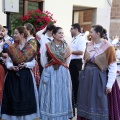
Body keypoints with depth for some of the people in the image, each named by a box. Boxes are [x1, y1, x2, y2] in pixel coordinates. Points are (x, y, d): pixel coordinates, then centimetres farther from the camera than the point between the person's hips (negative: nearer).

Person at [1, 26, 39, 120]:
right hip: (13, 75, 1)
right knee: (13, 98, 2)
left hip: (26, 76, -1)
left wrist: (25, 64, -16)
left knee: (26, 98, 1)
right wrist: (11, 66, -15)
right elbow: (8, 61, 5)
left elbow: (33, 63, 2)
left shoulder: (30, 49, 0)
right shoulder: (11, 48, 5)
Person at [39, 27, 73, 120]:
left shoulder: (67, 47, 5)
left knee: (62, 95, 5)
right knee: (50, 95, 2)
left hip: (63, 74, 2)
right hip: (49, 74, -2)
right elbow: (43, 63, 1)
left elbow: (67, 64, 12)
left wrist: (62, 69, 7)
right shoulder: (47, 46, -2)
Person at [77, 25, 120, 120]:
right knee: (87, 101, 14)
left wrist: (110, 84, -16)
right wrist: (84, 74, 12)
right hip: (87, 77, 6)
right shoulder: (89, 45, 5)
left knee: (100, 103, 4)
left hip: (100, 78, -6)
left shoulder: (108, 47, -14)